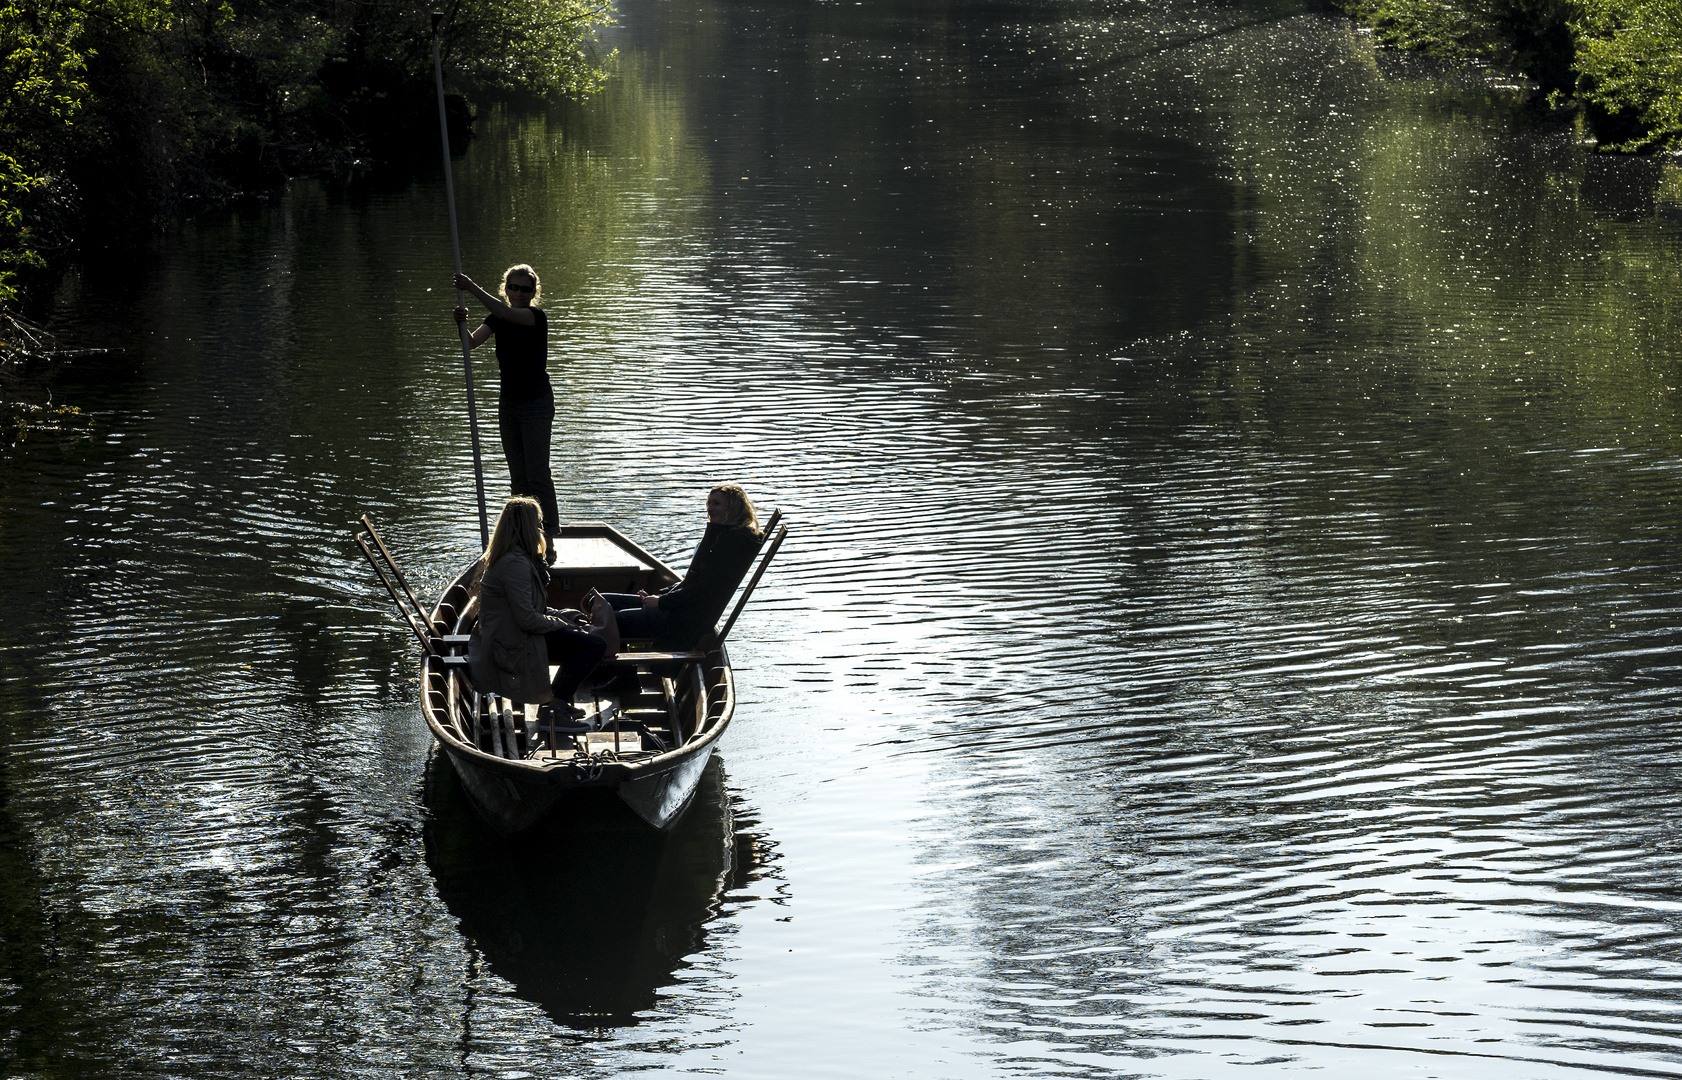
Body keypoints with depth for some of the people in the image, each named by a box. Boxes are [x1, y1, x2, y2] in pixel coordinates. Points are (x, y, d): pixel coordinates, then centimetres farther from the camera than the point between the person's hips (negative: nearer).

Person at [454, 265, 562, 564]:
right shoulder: (498, 319, 5)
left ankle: (547, 541, -3)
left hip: (536, 403, -7)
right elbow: (471, 342, -11)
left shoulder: (537, 317, -13)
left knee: (538, 474, -8)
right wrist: (462, 324, -32)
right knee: (518, 476, 10)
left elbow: (505, 313, -33)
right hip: (508, 402, 7)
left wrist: (474, 289, -41)